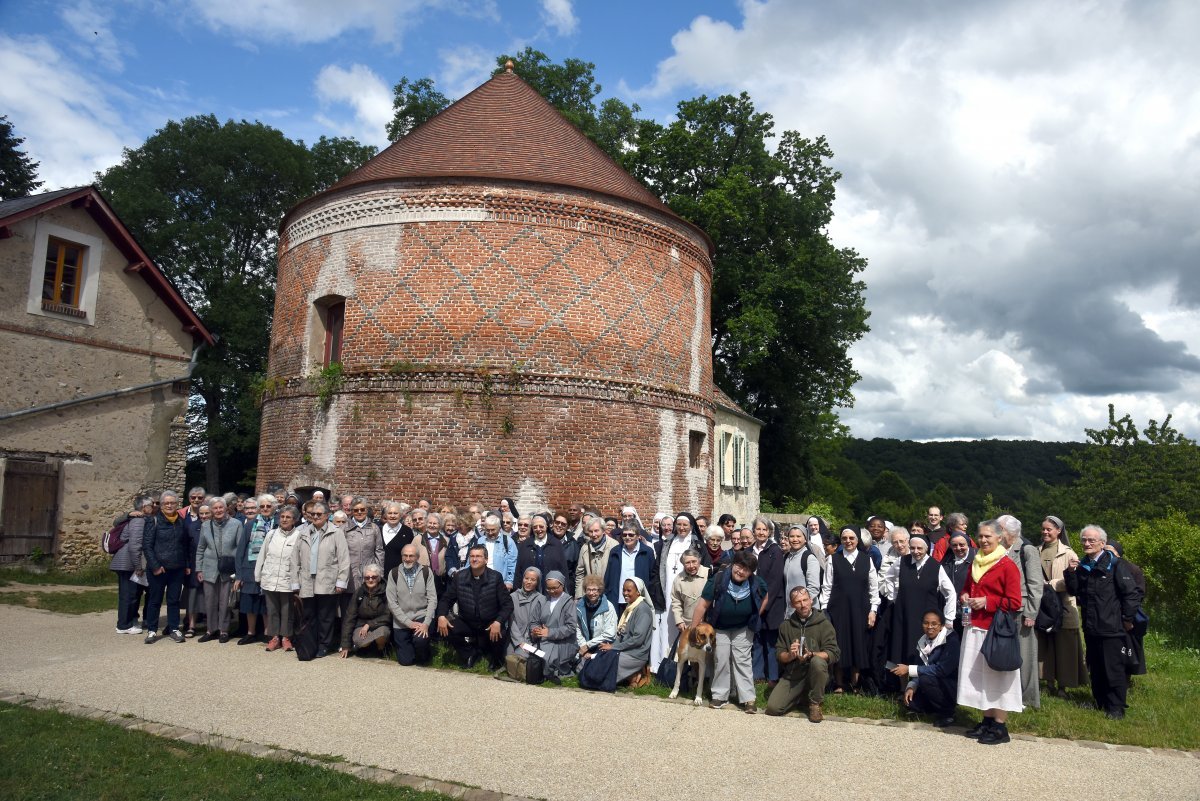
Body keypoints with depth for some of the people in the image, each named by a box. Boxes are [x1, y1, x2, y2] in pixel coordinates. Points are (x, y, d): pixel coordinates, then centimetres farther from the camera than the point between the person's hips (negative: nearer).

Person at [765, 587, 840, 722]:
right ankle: (802, 697, 17)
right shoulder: (785, 625, 7)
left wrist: (811, 654, -27)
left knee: (818, 662, -36)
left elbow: (833, 654, -10)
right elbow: (779, 654, 6)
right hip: (791, 676, 3)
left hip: (814, 675, -3)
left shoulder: (824, 624, -3)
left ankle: (815, 704, -10)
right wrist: (790, 655, -17)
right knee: (773, 708, -16)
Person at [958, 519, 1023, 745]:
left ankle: (1000, 727, 6)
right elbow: (967, 589, 26)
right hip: (975, 627, 7)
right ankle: (987, 721, 20)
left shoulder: (1007, 566, -9)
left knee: (997, 675, -3)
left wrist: (987, 602, -17)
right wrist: (965, 597, 5)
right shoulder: (975, 564, 14)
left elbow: (1014, 602, -11)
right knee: (979, 674, 10)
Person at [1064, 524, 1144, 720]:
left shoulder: (1116, 564, -10)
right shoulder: (1082, 565, 10)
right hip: (1090, 628, 7)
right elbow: (1074, 591, 11)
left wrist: (1127, 619, -9)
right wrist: (1071, 573, -5)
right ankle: (1100, 702, 28)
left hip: (1111, 628, -6)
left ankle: (1116, 707, 10)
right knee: (1095, 668, 15)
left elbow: (1132, 593, -11)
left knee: (1114, 669, 0)